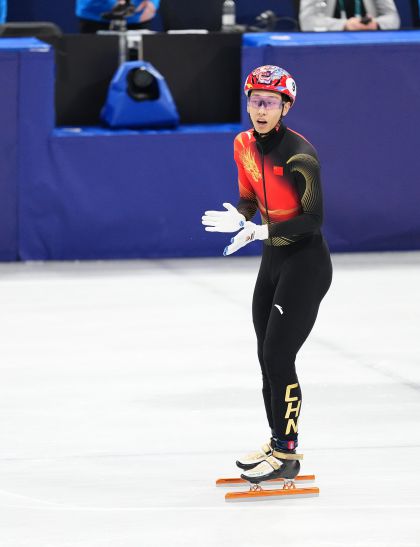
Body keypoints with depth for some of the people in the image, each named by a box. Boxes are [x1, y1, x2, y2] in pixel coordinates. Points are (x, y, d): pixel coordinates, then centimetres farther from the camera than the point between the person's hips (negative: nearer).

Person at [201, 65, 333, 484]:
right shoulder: (245, 144, 2)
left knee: (278, 357, -10)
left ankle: (287, 456, -2)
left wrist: (260, 232, -28)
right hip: (273, 260, 8)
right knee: (267, 356, 13)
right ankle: (278, 441, 26)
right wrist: (239, 217, -9)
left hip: (307, 264, -8)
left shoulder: (298, 154, -22)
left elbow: (313, 219, -21)